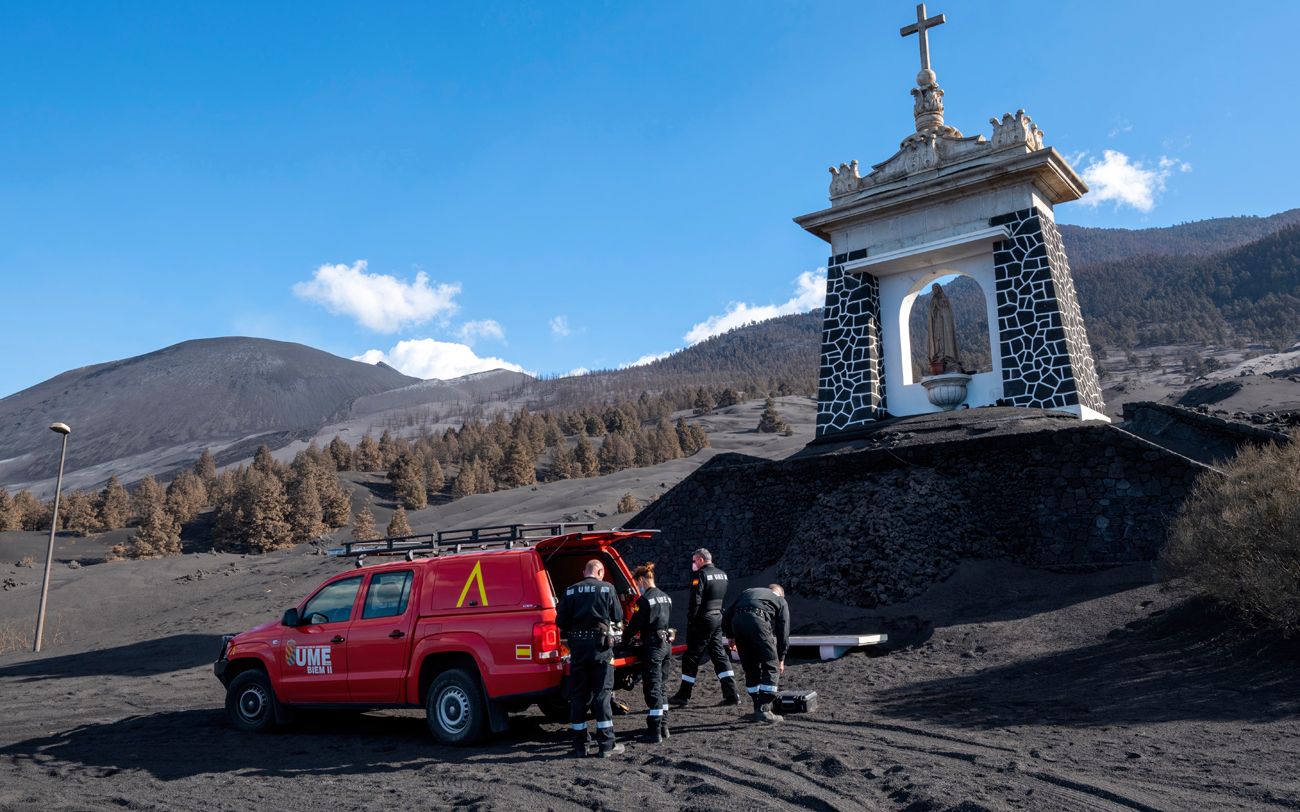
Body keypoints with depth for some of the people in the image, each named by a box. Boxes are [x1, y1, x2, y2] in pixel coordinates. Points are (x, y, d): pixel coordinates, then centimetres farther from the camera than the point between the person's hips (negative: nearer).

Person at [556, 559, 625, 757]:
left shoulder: (570, 591, 3)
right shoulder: (607, 588, -2)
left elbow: (560, 622, 2)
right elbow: (618, 616, 4)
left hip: (577, 646, 2)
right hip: (601, 645, -2)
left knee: (578, 695, 10)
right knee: (602, 694, 3)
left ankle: (580, 745, 14)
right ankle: (607, 745, 5)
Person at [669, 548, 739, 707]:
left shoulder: (701, 575, -13)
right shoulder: (722, 574, 13)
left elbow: (695, 600, -19)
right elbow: (724, 598, 13)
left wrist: (690, 619, -10)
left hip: (702, 621, -8)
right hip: (718, 619, 8)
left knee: (691, 658, 1)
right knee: (720, 655, 11)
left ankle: (683, 695, 8)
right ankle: (731, 694, 5)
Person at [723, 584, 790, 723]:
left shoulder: (748, 592, 37)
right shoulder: (781, 601, 28)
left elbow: (726, 617, 28)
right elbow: (783, 632, 24)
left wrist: (732, 636, 36)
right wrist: (781, 659, 30)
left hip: (737, 622, 4)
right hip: (758, 620, -4)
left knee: (750, 669, 17)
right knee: (771, 667, 7)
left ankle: (758, 709, 23)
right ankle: (764, 710, 1)